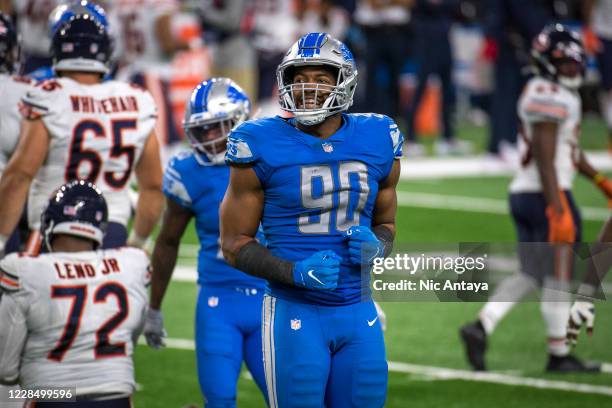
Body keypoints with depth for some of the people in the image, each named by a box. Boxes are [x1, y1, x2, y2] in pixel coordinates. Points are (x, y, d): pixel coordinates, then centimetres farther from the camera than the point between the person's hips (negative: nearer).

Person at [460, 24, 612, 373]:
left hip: (522, 195, 10)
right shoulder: (551, 97, -16)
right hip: (545, 196, -10)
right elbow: (545, 160, -21)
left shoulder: (540, 92, 16)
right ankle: (559, 354, 9)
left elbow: (570, 149, 28)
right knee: (559, 278, 1)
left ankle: (481, 327, 2)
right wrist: (558, 211, -24)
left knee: (531, 275, 14)